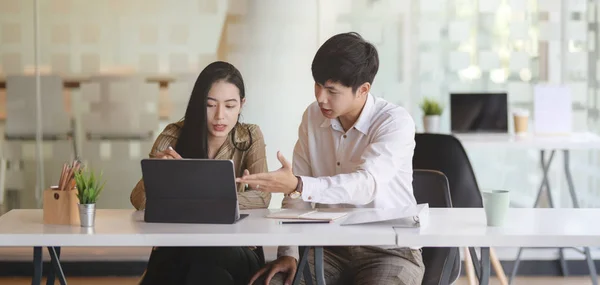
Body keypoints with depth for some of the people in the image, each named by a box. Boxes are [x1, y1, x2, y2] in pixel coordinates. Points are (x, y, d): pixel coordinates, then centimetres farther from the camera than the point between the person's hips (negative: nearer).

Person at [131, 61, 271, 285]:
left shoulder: (250, 137, -2)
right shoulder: (174, 136, -4)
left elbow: (261, 197, -13)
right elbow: (139, 201, -10)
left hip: (236, 252, 0)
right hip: (177, 249, 0)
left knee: (205, 256, -33)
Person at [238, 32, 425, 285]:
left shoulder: (396, 122, -13)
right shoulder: (313, 117, 3)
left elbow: (366, 185, -29)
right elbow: (298, 194, 5)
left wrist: (297, 185, -41)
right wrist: (288, 253, -8)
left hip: (390, 250, -4)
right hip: (330, 247, 4)